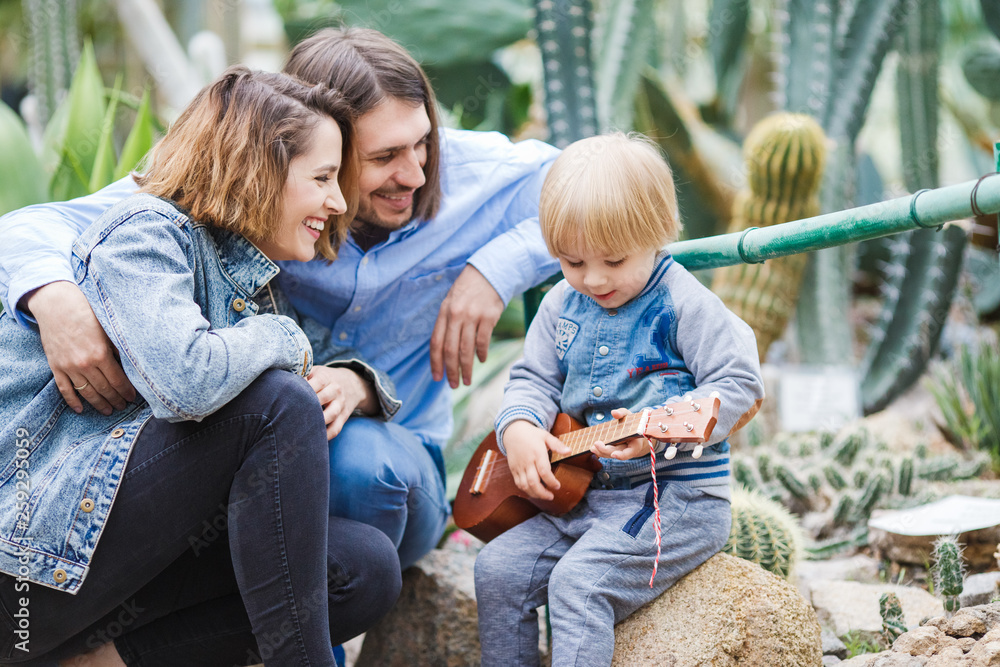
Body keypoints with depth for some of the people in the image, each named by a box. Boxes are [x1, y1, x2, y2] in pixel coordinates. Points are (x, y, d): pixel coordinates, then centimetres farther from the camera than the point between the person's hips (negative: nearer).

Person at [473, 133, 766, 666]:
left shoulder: (683, 303, -10)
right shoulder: (562, 306, 10)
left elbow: (741, 385, -13)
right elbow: (533, 378, 16)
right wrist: (519, 428, -7)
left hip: (677, 497, -7)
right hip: (583, 497, 7)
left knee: (578, 581, -25)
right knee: (497, 568, -3)